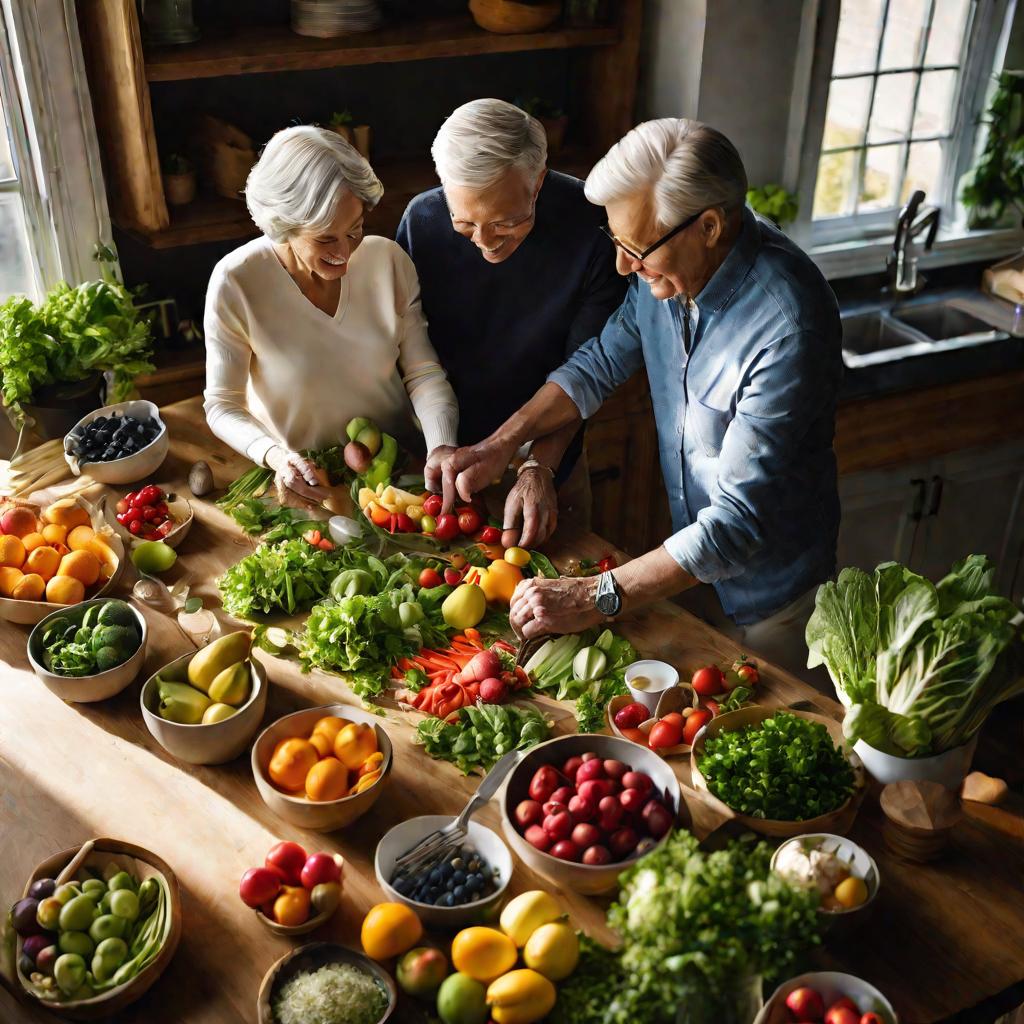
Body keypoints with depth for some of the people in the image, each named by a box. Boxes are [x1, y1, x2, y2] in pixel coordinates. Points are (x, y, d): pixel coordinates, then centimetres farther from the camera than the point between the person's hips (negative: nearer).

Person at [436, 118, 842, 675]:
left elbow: (741, 520, -36)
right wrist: (498, 445, -5)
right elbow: (602, 361, 4)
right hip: (693, 551, 6)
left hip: (766, 585, -6)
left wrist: (596, 597, -37)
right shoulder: (669, 266, -12)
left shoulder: (788, 330, -35)